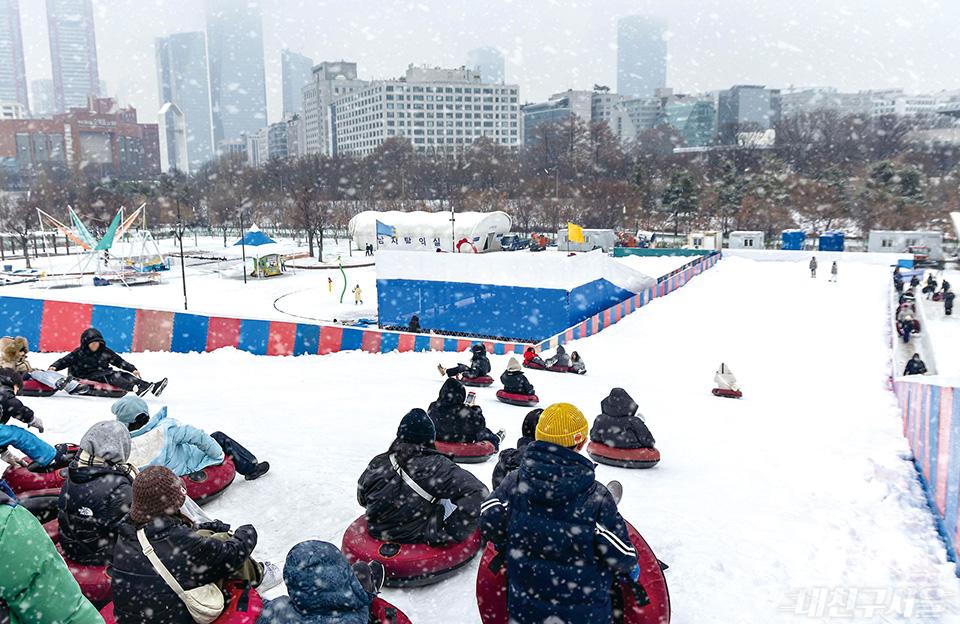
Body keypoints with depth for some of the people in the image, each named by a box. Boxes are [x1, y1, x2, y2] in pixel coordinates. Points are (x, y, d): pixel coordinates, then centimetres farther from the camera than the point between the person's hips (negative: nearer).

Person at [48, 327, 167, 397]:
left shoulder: (105, 352, 14)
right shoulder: (79, 353, 4)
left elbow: (119, 361, 15)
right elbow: (65, 361, 1)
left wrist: (132, 369, 7)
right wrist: (54, 367, -19)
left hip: (104, 374, 5)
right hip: (89, 378, -5)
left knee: (125, 375, -20)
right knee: (111, 376, -33)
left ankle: (153, 387, -38)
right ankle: (136, 389, -59)